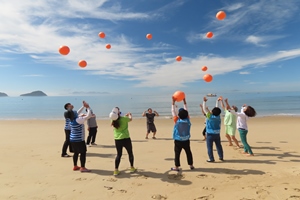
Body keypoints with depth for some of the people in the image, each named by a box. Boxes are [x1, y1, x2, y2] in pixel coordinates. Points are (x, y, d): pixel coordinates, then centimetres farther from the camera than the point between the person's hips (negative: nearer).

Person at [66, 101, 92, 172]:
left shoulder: (73, 119, 3)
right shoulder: (78, 120, -21)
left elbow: (78, 113, 19)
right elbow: (88, 116, -23)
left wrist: (83, 106, 17)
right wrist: (88, 107, -12)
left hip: (73, 139, 9)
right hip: (79, 140, -9)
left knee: (76, 153, 17)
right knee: (83, 153, -1)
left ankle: (75, 166, 26)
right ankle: (82, 168, 3)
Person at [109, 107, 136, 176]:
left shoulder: (114, 121, -1)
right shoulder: (123, 119, -14)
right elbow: (130, 119, 7)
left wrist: (125, 115, 34)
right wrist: (130, 114, 29)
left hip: (117, 140, 4)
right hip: (126, 139, -4)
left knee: (119, 154, 16)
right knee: (130, 153, 15)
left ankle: (116, 170, 13)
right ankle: (132, 168, 27)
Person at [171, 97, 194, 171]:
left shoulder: (177, 121, -16)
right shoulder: (187, 120, -10)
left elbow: (173, 112, -8)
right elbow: (186, 111, 2)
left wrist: (173, 103, -2)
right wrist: (184, 102, 8)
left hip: (178, 141, -3)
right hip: (186, 140, 3)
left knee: (177, 154, 4)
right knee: (188, 152, 16)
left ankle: (177, 167, 8)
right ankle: (191, 165, 25)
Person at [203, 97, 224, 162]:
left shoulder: (209, 116, -16)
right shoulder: (218, 116, -4)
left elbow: (205, 109, -11)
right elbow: (217, 108, 9)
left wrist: (204, 101, -5)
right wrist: (217, 101, 16)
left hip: (210, 134, -5)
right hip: (217, 134, 5)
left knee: (210, 147, 2)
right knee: (219, 146, 17)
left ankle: (211, 159, 4)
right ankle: (221, 157, 27)